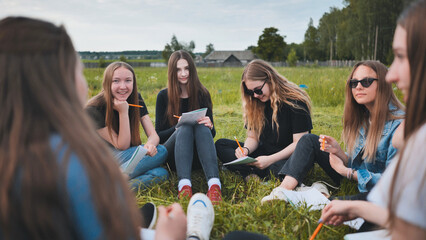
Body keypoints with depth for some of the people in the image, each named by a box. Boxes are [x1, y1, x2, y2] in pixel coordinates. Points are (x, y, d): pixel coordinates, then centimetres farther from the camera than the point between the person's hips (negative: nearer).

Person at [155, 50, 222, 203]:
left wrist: (209, 126, -17)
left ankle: (214, 185, -51)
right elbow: (158, 136, 1)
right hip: (172, 156, -1)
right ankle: (184, 185, -52)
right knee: (186, 128, -30)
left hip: (198, 156, 1)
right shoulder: (164, 96, 3)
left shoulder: (202, 94, 7)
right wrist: (178, 127, -19)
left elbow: (212, 134, 8)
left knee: (202, 127, -30)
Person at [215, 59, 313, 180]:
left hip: (287, 157, -6)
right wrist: (245, 149, -15)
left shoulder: (295, 102, -13)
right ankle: (251, 175, -28)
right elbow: (253, 137, 9)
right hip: (264, 153, 7)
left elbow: (300, 143, -15)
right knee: (220, 144, -8)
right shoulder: (255, 104, 5)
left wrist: (270, 159, -24)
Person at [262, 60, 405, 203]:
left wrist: (345, 171, -16)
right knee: (309, 140, 0)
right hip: (354, 180, 7)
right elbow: (356, 164, 7)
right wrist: (338, 151, -14)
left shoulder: (398, 124, -19)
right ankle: (284, 190, -17)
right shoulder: (361, 119, 4)